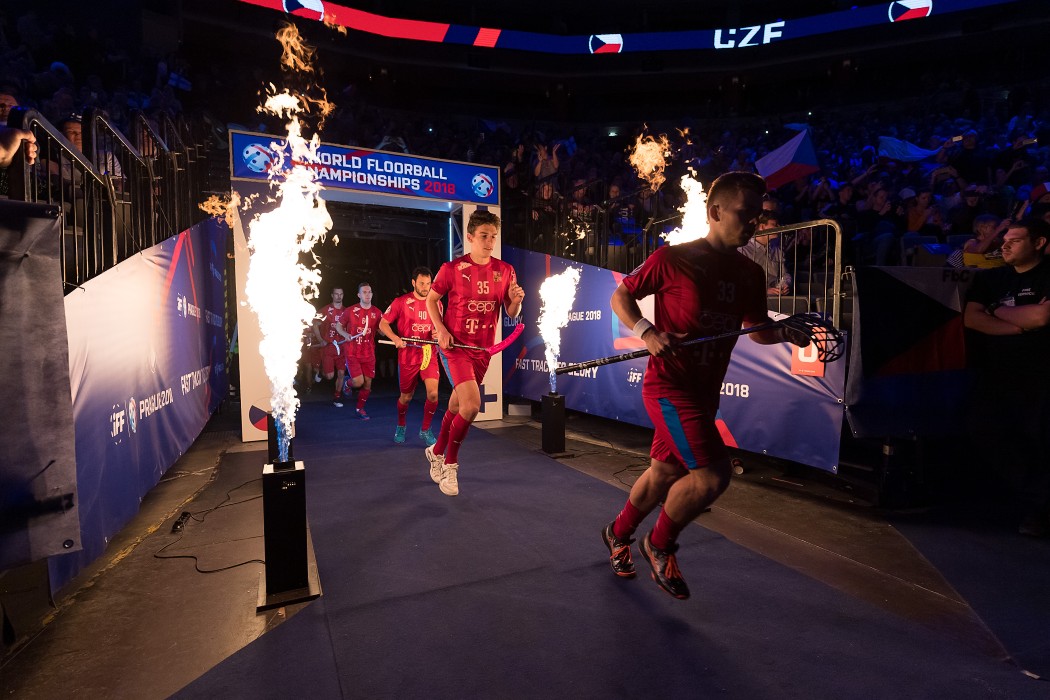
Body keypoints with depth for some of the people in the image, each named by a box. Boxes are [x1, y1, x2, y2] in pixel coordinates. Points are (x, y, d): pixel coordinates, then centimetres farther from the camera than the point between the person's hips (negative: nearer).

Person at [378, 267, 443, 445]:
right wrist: (395, 338, -19)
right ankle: (401, 426, 41)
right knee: (406, 397, 11)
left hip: (429, 355, 2)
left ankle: (425, 430, 8)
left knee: (433, 393, -15)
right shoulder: (401, 302, -5)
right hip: (407, 357, -1)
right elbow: (383, 324, -2)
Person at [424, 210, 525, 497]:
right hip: (455, 345, -4)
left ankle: (436, 451, 42)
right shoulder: (452, 268, -8)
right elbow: (431, 299, 4)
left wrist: (515, 299, -16)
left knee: (457, 406, 16)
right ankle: (450, 464, 4)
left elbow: (512, 314, 6)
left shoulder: (505, 271, 1)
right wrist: (441, 329, -10)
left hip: (483, 349, 4)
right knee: (472, 404, -20)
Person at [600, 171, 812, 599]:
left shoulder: (750, 275, 8)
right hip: (669, 386, -7)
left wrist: (784, 333, -5)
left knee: (666, 473, 17)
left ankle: (618, 534, 43)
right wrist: (648, 333, -20)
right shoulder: (672, 259, -10)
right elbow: (621, 296, -3)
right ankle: (660, 546, 13)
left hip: (705, 391, 7)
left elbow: (757, 329, 17)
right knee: (713, 474, -15)